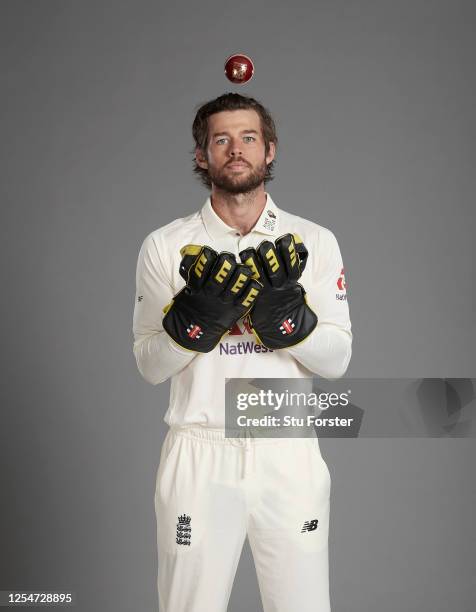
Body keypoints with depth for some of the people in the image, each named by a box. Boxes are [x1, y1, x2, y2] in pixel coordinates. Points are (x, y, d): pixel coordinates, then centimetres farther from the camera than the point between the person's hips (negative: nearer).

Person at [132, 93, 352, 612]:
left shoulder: (314, 242, 1)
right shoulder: (165, 246, 0)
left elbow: (336, 360, -1)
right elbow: (150, 365, -1)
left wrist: (284, 308, -18)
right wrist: (198, 311, -17)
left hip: (289, 455, 1)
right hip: (200, 455, 0)